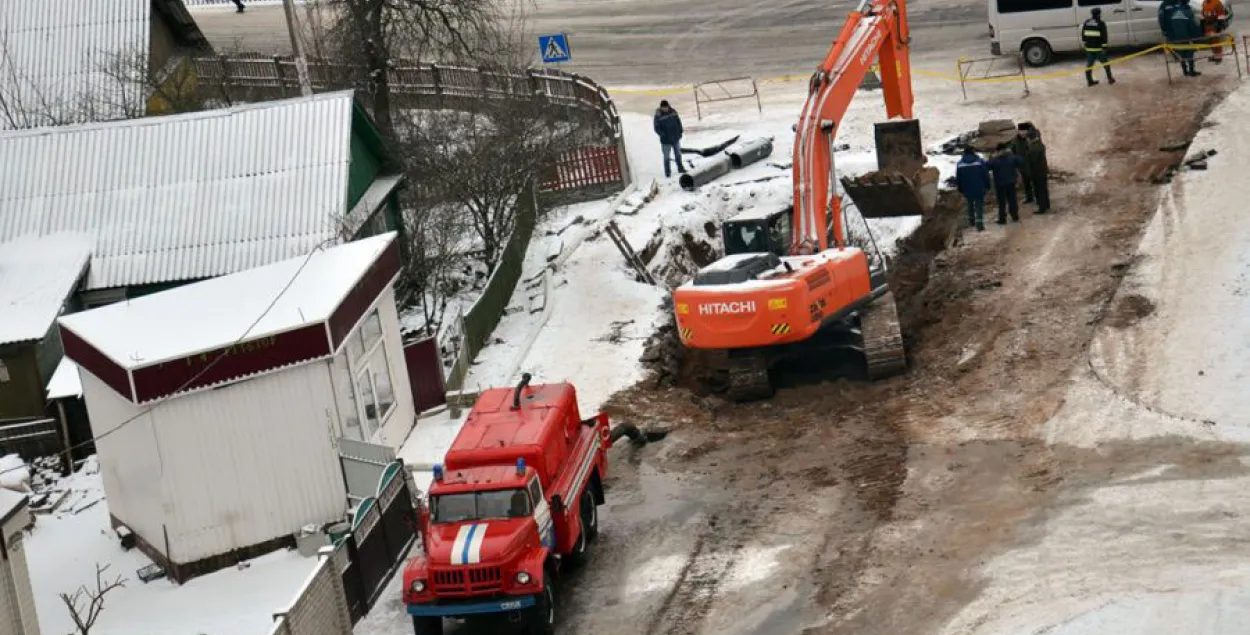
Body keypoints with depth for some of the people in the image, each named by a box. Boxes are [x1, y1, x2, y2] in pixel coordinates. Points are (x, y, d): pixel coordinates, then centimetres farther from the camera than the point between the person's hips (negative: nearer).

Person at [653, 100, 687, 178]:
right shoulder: (658, 116, -14)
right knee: (666, 157, 3)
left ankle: (680, 168, 34)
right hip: (666, 140, -4)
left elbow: (679, 122, 10)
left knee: (678, 154, 19)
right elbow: (657, 128, -12)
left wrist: (680, 132, 5)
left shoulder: (673, 112, -2)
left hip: (676, 138, 4)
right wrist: (663, 135, -22)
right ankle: (667, 172, 16)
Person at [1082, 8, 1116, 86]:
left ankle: (1089, 81, 11)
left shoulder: (1086, 23, 6)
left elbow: (1083, 34, 10)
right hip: (1098, 47, -4)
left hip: (1089, 47, 4)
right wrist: (1104, 46, -12)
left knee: (1089, 64, 9)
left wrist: (1084, 43, 18)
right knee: (1105, 63, 8)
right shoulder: (1101, 24, -9)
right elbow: (1104, 36, -13)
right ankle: (1110, 79, 13)